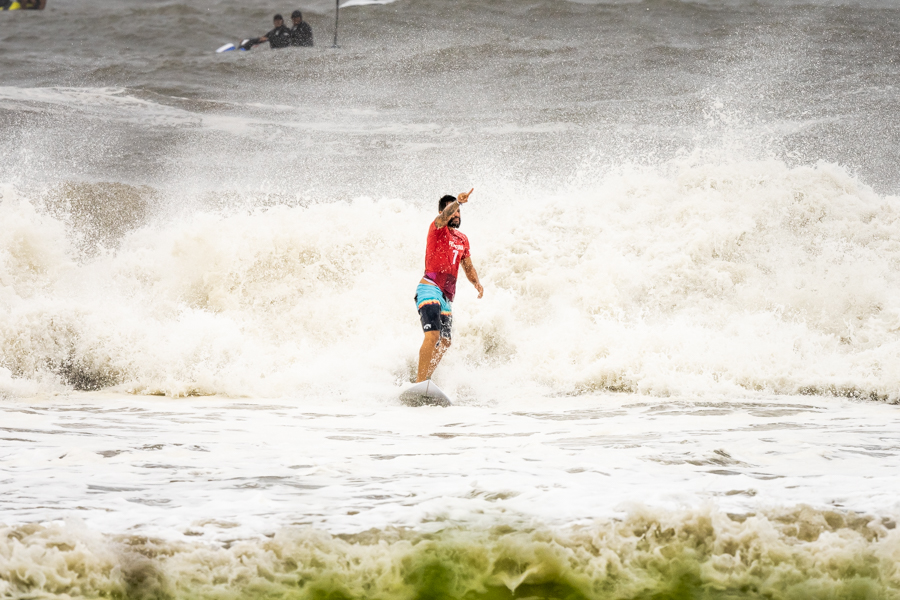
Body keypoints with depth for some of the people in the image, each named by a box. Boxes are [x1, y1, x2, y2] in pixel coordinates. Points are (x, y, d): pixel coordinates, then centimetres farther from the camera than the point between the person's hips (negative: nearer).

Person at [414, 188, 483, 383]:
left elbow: (468, 266, 24)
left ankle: (424, 380, 15)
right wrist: (457, 201, -42)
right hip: (430, 288, -8)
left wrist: (477, 283, 3)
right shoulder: (437, 228, 0)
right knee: (433, 335, -24)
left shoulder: (462, 239, 20)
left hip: (447, 296, 8)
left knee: (444, 342, 7)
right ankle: (420, 382, -27)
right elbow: (444, 217, -23)